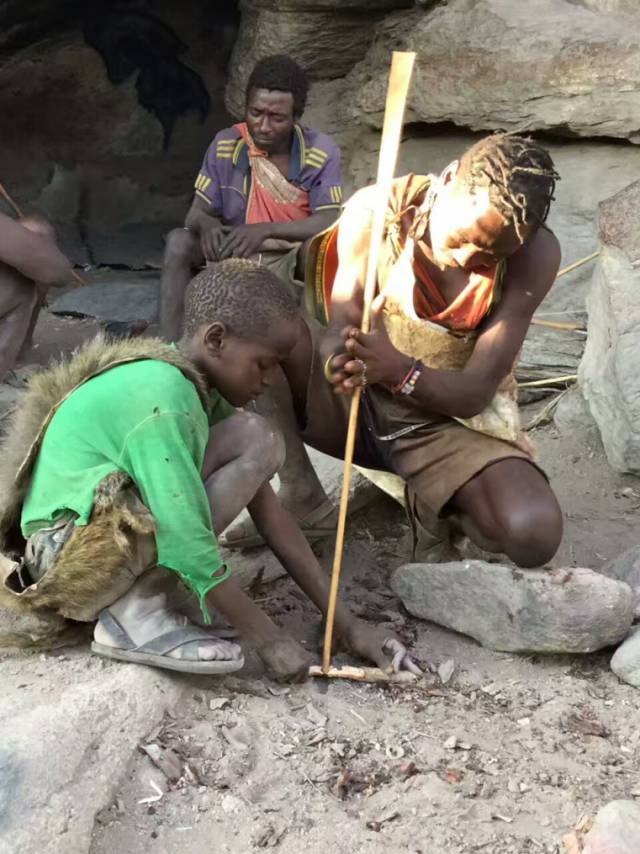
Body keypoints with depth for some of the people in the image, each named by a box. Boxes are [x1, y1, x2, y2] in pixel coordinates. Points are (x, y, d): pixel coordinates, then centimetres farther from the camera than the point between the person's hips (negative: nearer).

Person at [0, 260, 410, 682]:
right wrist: (270, 639, -16)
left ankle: (136, 588, 0)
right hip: (68, 554, -9)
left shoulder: (199, 381, 1)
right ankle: (131, 611, -12)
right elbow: (191, 548, -27)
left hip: (118, 533, 9)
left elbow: (265, 504, 1)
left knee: (257, 439, 0)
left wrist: (342, 619, -1)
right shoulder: (162, 402, -26)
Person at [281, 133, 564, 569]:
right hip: (355, 402, 1)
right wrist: (341, 361, -44)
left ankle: (433, 507, 5)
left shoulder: (535, 256, -17)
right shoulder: (374, 210, -16)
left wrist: (400, 371, -40)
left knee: (535, 533, -30)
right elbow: (339, 331, -17)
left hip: (451, 420, 0)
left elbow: (477, 390, -19)